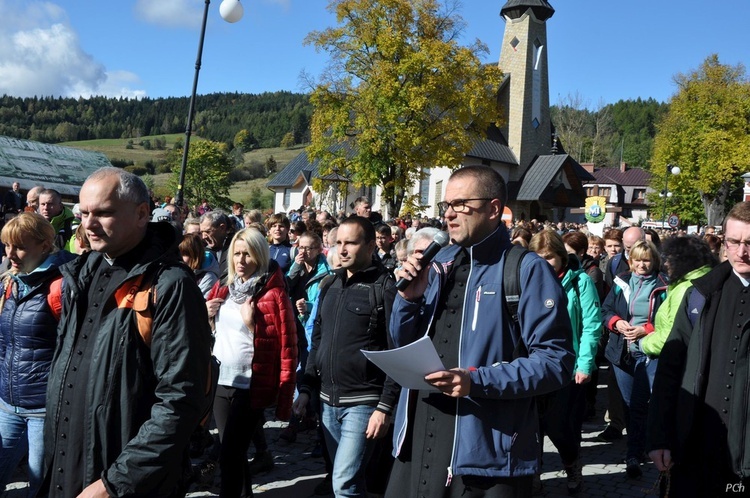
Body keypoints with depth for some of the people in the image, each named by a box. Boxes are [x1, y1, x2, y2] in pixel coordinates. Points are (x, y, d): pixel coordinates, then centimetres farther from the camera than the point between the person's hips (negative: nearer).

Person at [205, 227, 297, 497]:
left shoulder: (274, 295, -11)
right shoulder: (222, 290, 9)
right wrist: (205, 315, -3)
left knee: (229, 455, -5)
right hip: (221, 382, 7)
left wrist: (284, 398, -14)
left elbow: (287, 348, -12)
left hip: (251, 386, -6)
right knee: (233, 451, 18)